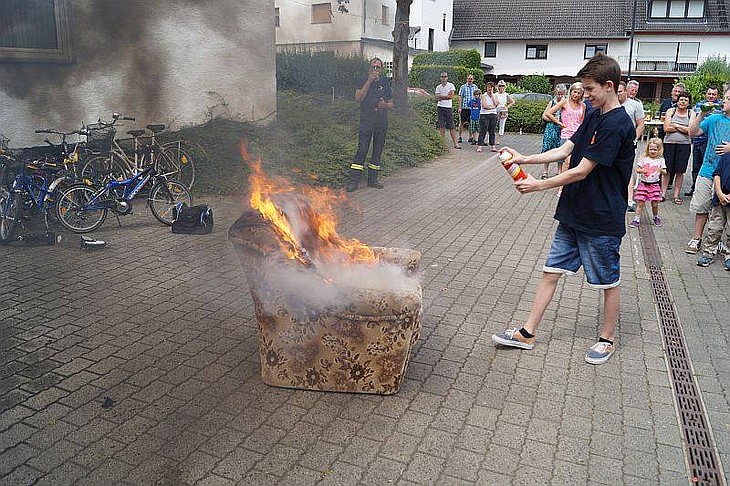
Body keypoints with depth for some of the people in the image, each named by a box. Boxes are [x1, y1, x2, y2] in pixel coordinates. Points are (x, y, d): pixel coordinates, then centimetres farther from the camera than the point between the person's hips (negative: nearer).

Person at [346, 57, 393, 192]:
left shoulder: (385, 83, 12)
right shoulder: (364, 81, 5)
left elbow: (391, 104, 16)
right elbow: (358, 97, -11)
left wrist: (385, 105, -7)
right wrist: (369, 82, -13)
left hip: (382, 120, 4)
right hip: (366, 120, -3)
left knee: (378, 150, 6)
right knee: (362, 149, -11)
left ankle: (372, 179, 15)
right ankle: (353, 180, -11)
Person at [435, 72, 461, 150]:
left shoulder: (451, 85, 4)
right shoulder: (438, 87, 10)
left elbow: (451, 96, -8)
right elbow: (437, 98, 1)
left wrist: (441, 96, -6)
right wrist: (447, 96, -8)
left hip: (449, 108, -2)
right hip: (440, 107, 2)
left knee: (451, 127, -3)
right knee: (442, 126, -1)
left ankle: (455, 143, 0)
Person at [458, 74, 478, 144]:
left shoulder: (475, 87, 9)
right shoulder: (463, 87, 1)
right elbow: (460, 98, 0)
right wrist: (460, 108, -6)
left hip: (472, 108, 2)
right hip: (464, 107, -2)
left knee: (471, 123, 7)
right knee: (462, 122, 2)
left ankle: (470, 137, 15)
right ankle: (460, 137, 11)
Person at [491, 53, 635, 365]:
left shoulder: (617, 124, -19)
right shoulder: (594, 116, 10)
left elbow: (582, 171, -21)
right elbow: (564, 151, 7)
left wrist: (539, 185, -15)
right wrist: (524, 159, -4)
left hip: (602, 220, -9)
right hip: (573, 214, 9)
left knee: (608, 282, 10)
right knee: (551, 271, 9)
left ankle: (608, 339, 28)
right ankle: (527, 333, 16)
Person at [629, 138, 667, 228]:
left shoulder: (660, 160, 2)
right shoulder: (644, 159, 3)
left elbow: (664, 172, 0)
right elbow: (637, 169, 4)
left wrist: (661, 170, -22)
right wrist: (641, 171, -18)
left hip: (654, 185, 0)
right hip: (643, 184, 0)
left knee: (655, 204, 4)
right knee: (640, 203, -2)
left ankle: (656, 217, 27)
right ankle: (637, 219, 5)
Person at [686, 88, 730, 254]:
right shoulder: (714, 119, 6)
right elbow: (693, 133, 1)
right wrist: (701, 115, -9)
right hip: (707, 172, 2)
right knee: (702, 208, 7)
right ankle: (696, 239, 16)